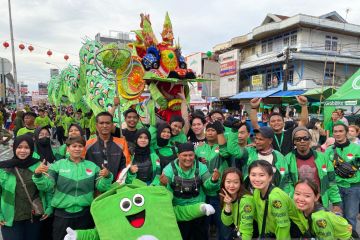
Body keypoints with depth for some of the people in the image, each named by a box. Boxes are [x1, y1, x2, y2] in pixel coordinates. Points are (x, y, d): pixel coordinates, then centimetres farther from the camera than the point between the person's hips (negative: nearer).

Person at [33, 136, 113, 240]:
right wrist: (38, 174, -26)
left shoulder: (92, 166, 3)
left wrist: (107, 177, -19)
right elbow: (46, 186, -8)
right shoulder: (58, 165, -1)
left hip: (85, 214, 1)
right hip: (62, 214, -1)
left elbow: (101, 187, -1)